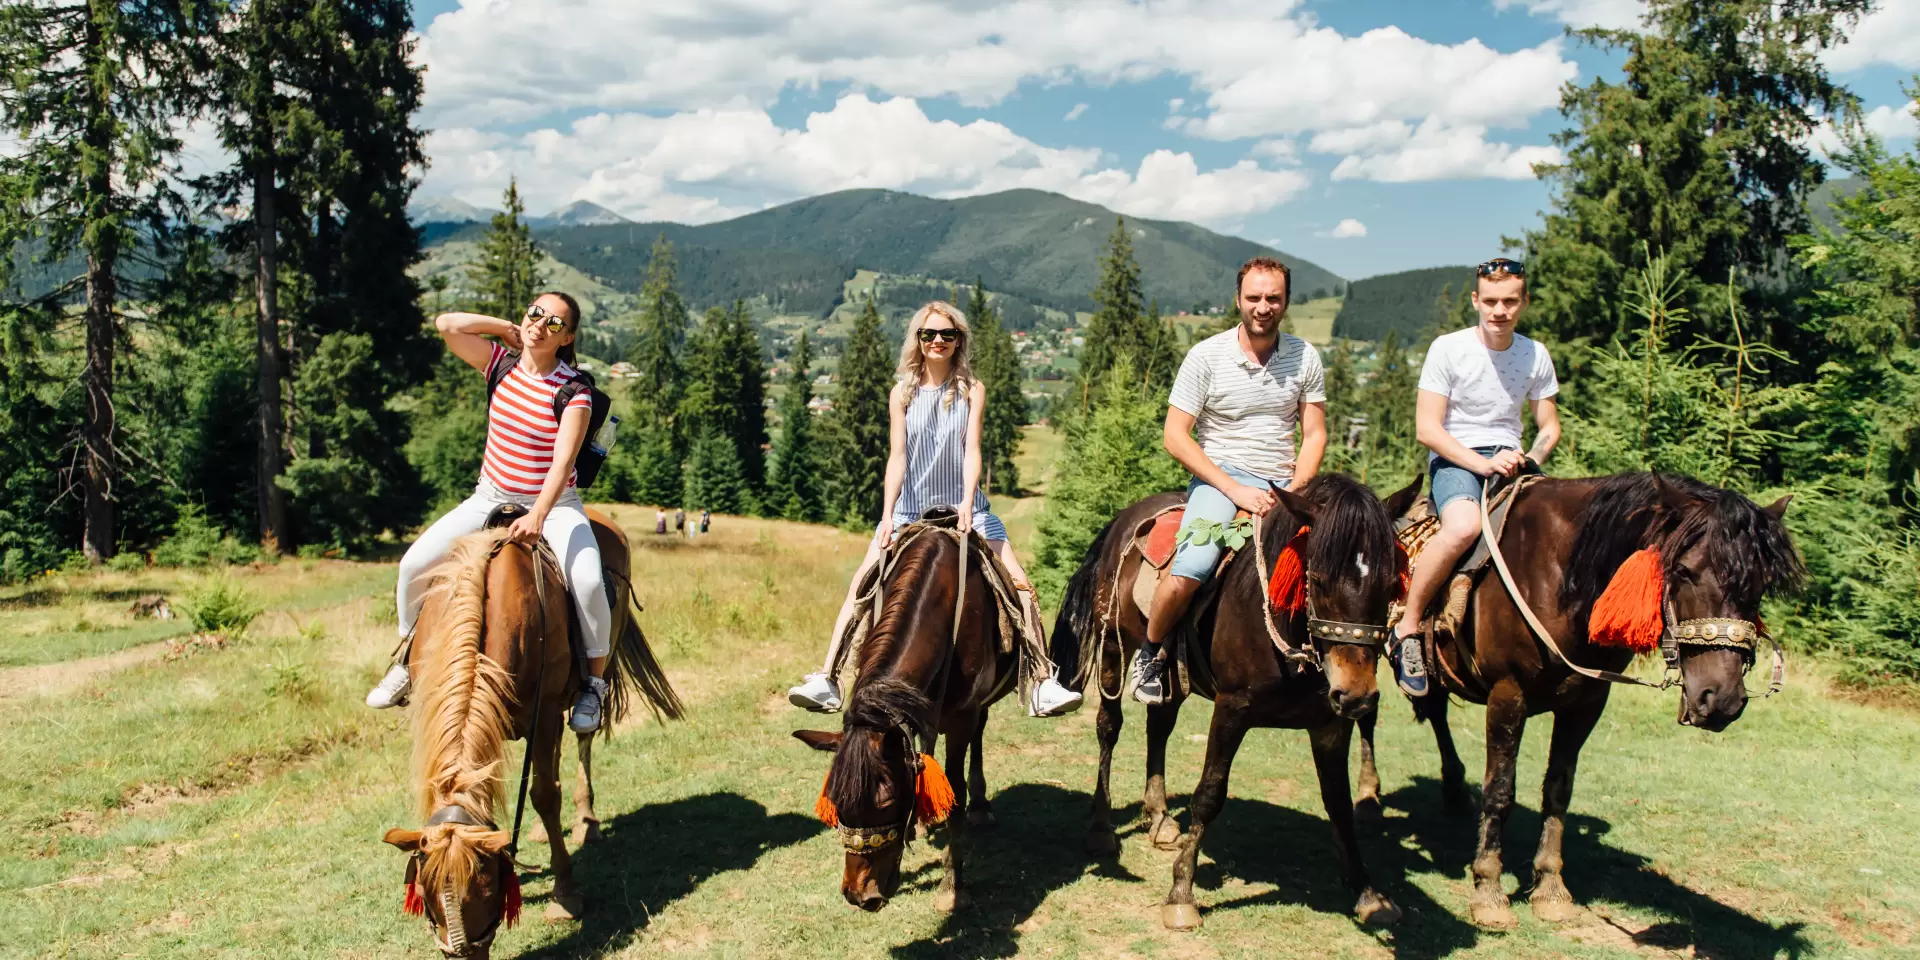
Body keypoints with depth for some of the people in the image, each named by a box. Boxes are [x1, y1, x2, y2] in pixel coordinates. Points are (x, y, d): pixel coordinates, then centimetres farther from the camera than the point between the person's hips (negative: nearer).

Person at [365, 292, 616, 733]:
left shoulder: (574, 393, -14)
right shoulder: (502, 364, 1)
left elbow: (562, 463, -24)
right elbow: (446, 325, -8)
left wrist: (537, 517, -36)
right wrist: (508, 329, -5)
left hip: (554, 505, -4)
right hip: (490, 499, 5)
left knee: (587, 580, -29)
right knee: (414, 562, -8)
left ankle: (594, 683, -9)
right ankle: (409, 658, 15)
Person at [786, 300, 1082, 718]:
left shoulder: (972, 390, 0)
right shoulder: (902, 393, 2)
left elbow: (972, 450, -11)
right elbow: (897, 456, -5)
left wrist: (967, 504, -25)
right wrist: (887, 516, -16)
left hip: (965, 506, 0)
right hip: (909, 509, 1)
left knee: (1020, 585, -11)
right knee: (862, 587, -11)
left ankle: (1043, 684, -6)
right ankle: (826, 681, -9)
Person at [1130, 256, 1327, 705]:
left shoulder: (1305, 357, 5)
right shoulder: (1206, 356, -5)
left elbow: (1315, 434, 8)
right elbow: (1175, 436, -7)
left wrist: (1295, 491, -11)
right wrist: (1235, 489, -15)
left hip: (1283, 483, 4)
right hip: (1218, 476, -4)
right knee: (1189, 570, -29)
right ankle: (1150, 653, -1)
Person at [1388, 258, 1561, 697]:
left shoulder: (1536, 355, 8)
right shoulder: (1448, 348, -6)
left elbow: (1549, 426, 15)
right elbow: (1427, 428, -10)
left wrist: (1532, 457, -8)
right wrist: (1482, 463, -21)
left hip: (1510, 459, 5)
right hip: (1453, 459, -4)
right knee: (1465, 526, -37)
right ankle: (1407, 628, -21)